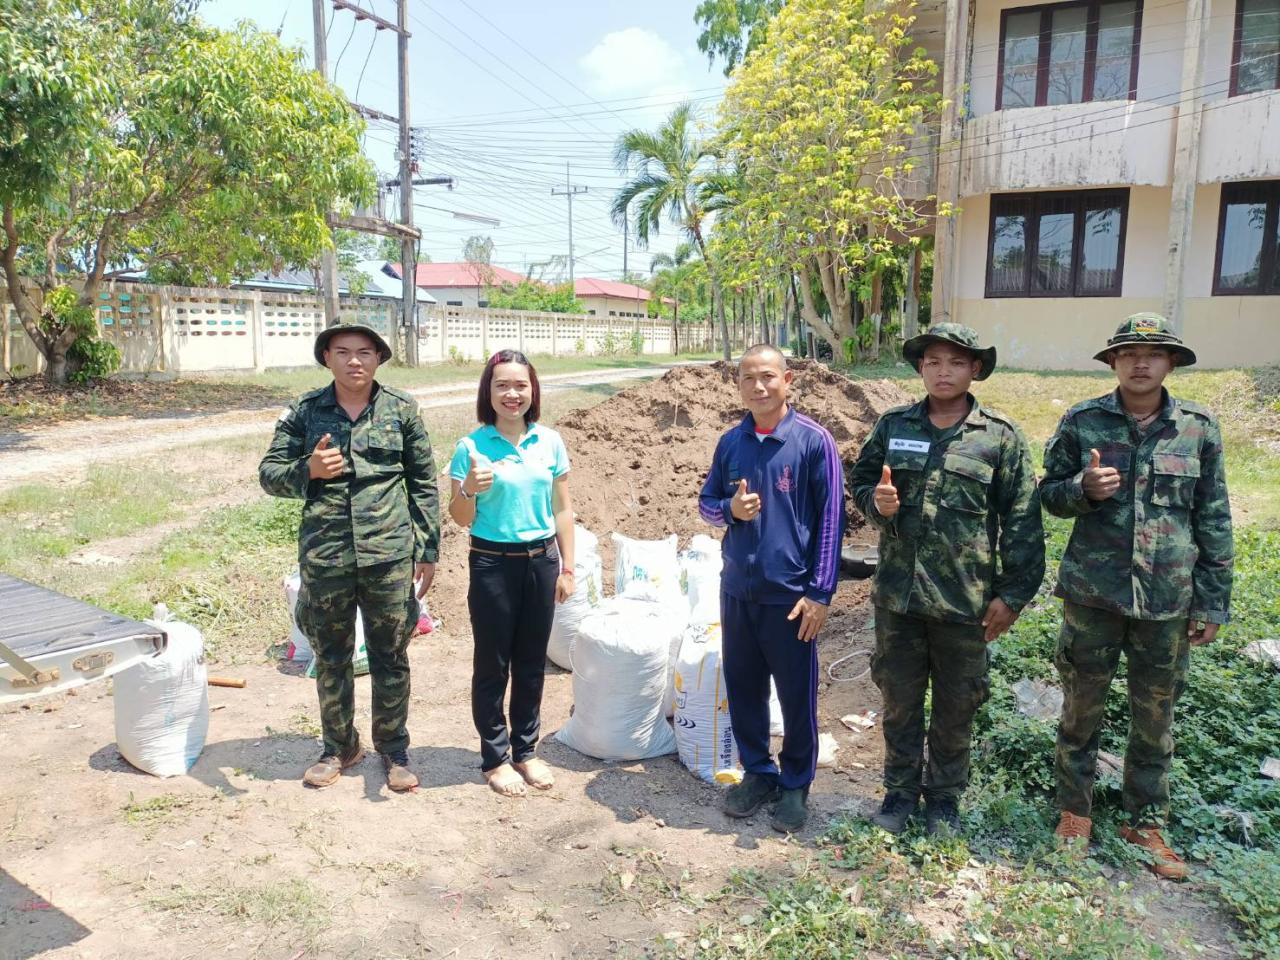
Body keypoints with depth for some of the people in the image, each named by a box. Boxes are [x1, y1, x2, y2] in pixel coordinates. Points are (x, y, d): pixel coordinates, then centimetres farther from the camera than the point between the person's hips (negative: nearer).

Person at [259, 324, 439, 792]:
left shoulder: (401, 409, 1)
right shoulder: (304, 411, 2)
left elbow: (423, 483, 4)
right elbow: (269, 473, 4)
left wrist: (428, 550, 2)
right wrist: (308, 469, -18)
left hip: (389, 556, -1)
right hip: (324, 558, 1)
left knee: (391, 658, 10)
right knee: (330, 659, 15)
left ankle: (393, 749, 29)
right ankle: (340, 746, 35)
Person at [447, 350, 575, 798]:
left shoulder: (550, 442, 1)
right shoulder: (471, 446, -8)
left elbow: (563, 509, 7)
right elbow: (461, 518, -3)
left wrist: (567, 568, 6)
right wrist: (469, 489, -24)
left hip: (541, 561, 3)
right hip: (493, 563, -3)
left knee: (532, 662, 13)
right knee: (493, 664, 8)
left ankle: (525, 751, 29)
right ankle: (494, 757, 24)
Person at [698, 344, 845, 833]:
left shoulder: (814, 440, -9)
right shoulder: (730, 443, 5)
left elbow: (831, 519, -8)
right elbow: (706, 502, 13)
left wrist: (820, 592, -12)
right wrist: (729, 509, -11)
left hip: (791, 592, -4)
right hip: (737, 590, 4)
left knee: (797, 696, 7)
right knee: (742, 687, 14)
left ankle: (795, 785, 27)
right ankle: (757, 772, 34)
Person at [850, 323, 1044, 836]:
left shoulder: (1001, 436, -4)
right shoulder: (893, 425, 3)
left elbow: (1022, 520, -4)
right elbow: (861, 480, 13)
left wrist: (1013, 593, -7)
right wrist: (876, 502, -11)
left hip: (965, 596, -2)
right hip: (897, 591, 2)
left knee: (956, 703, 13)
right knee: (899, 696, 14)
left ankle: (945, 795, 33)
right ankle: (901, 788, 33)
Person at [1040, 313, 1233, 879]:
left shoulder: (1199, 428, 1)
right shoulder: (1082, 422, -2)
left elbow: (1213, 519, 5)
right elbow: (1050, 492, 5)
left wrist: (1212, 601, 3)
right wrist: (1084, 488, -18)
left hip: (1169, 599, 1)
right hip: (1094, 592, -1)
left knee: (1155, 719, 12)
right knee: (1082, 708, 10)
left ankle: (1146, 822, 30)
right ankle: (1075, 810, 29)